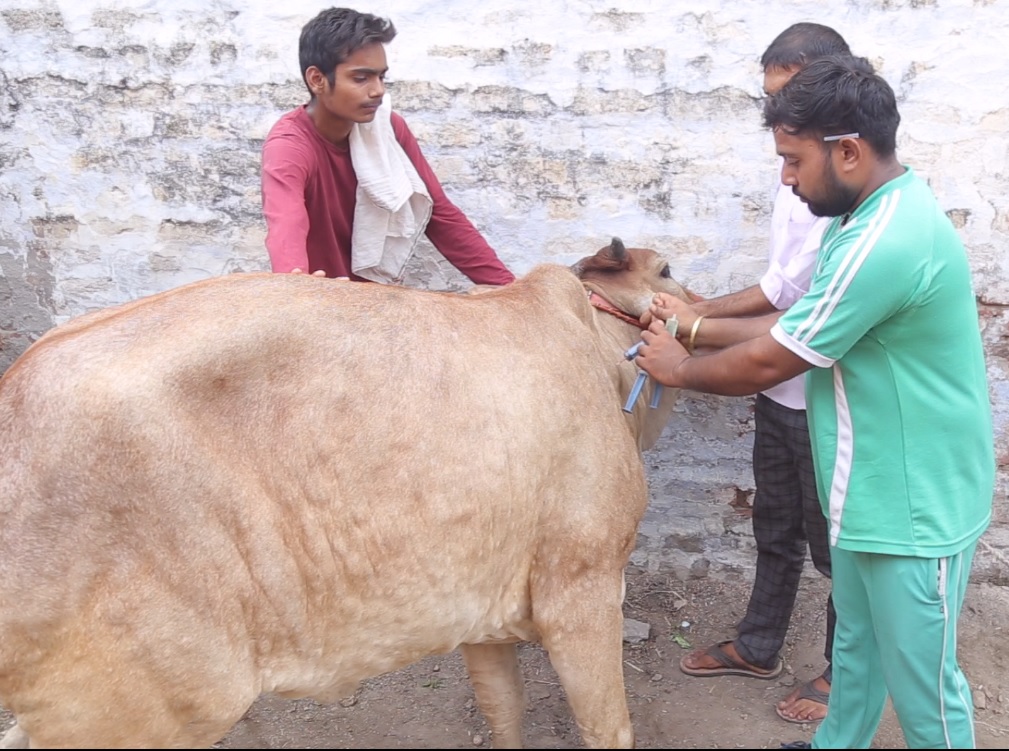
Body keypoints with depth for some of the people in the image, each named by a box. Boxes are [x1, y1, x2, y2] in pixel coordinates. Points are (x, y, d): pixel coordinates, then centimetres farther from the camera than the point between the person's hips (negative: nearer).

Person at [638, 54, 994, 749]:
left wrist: (679, 368, -5)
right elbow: (802, 325, 12)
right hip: (875, 491, 10)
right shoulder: (881, 211, 4)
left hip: (914, 507, -10)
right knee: (856, 643, 26)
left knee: (921, 683, 9)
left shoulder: (884, 243, -30)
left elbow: (766, 363, -23)